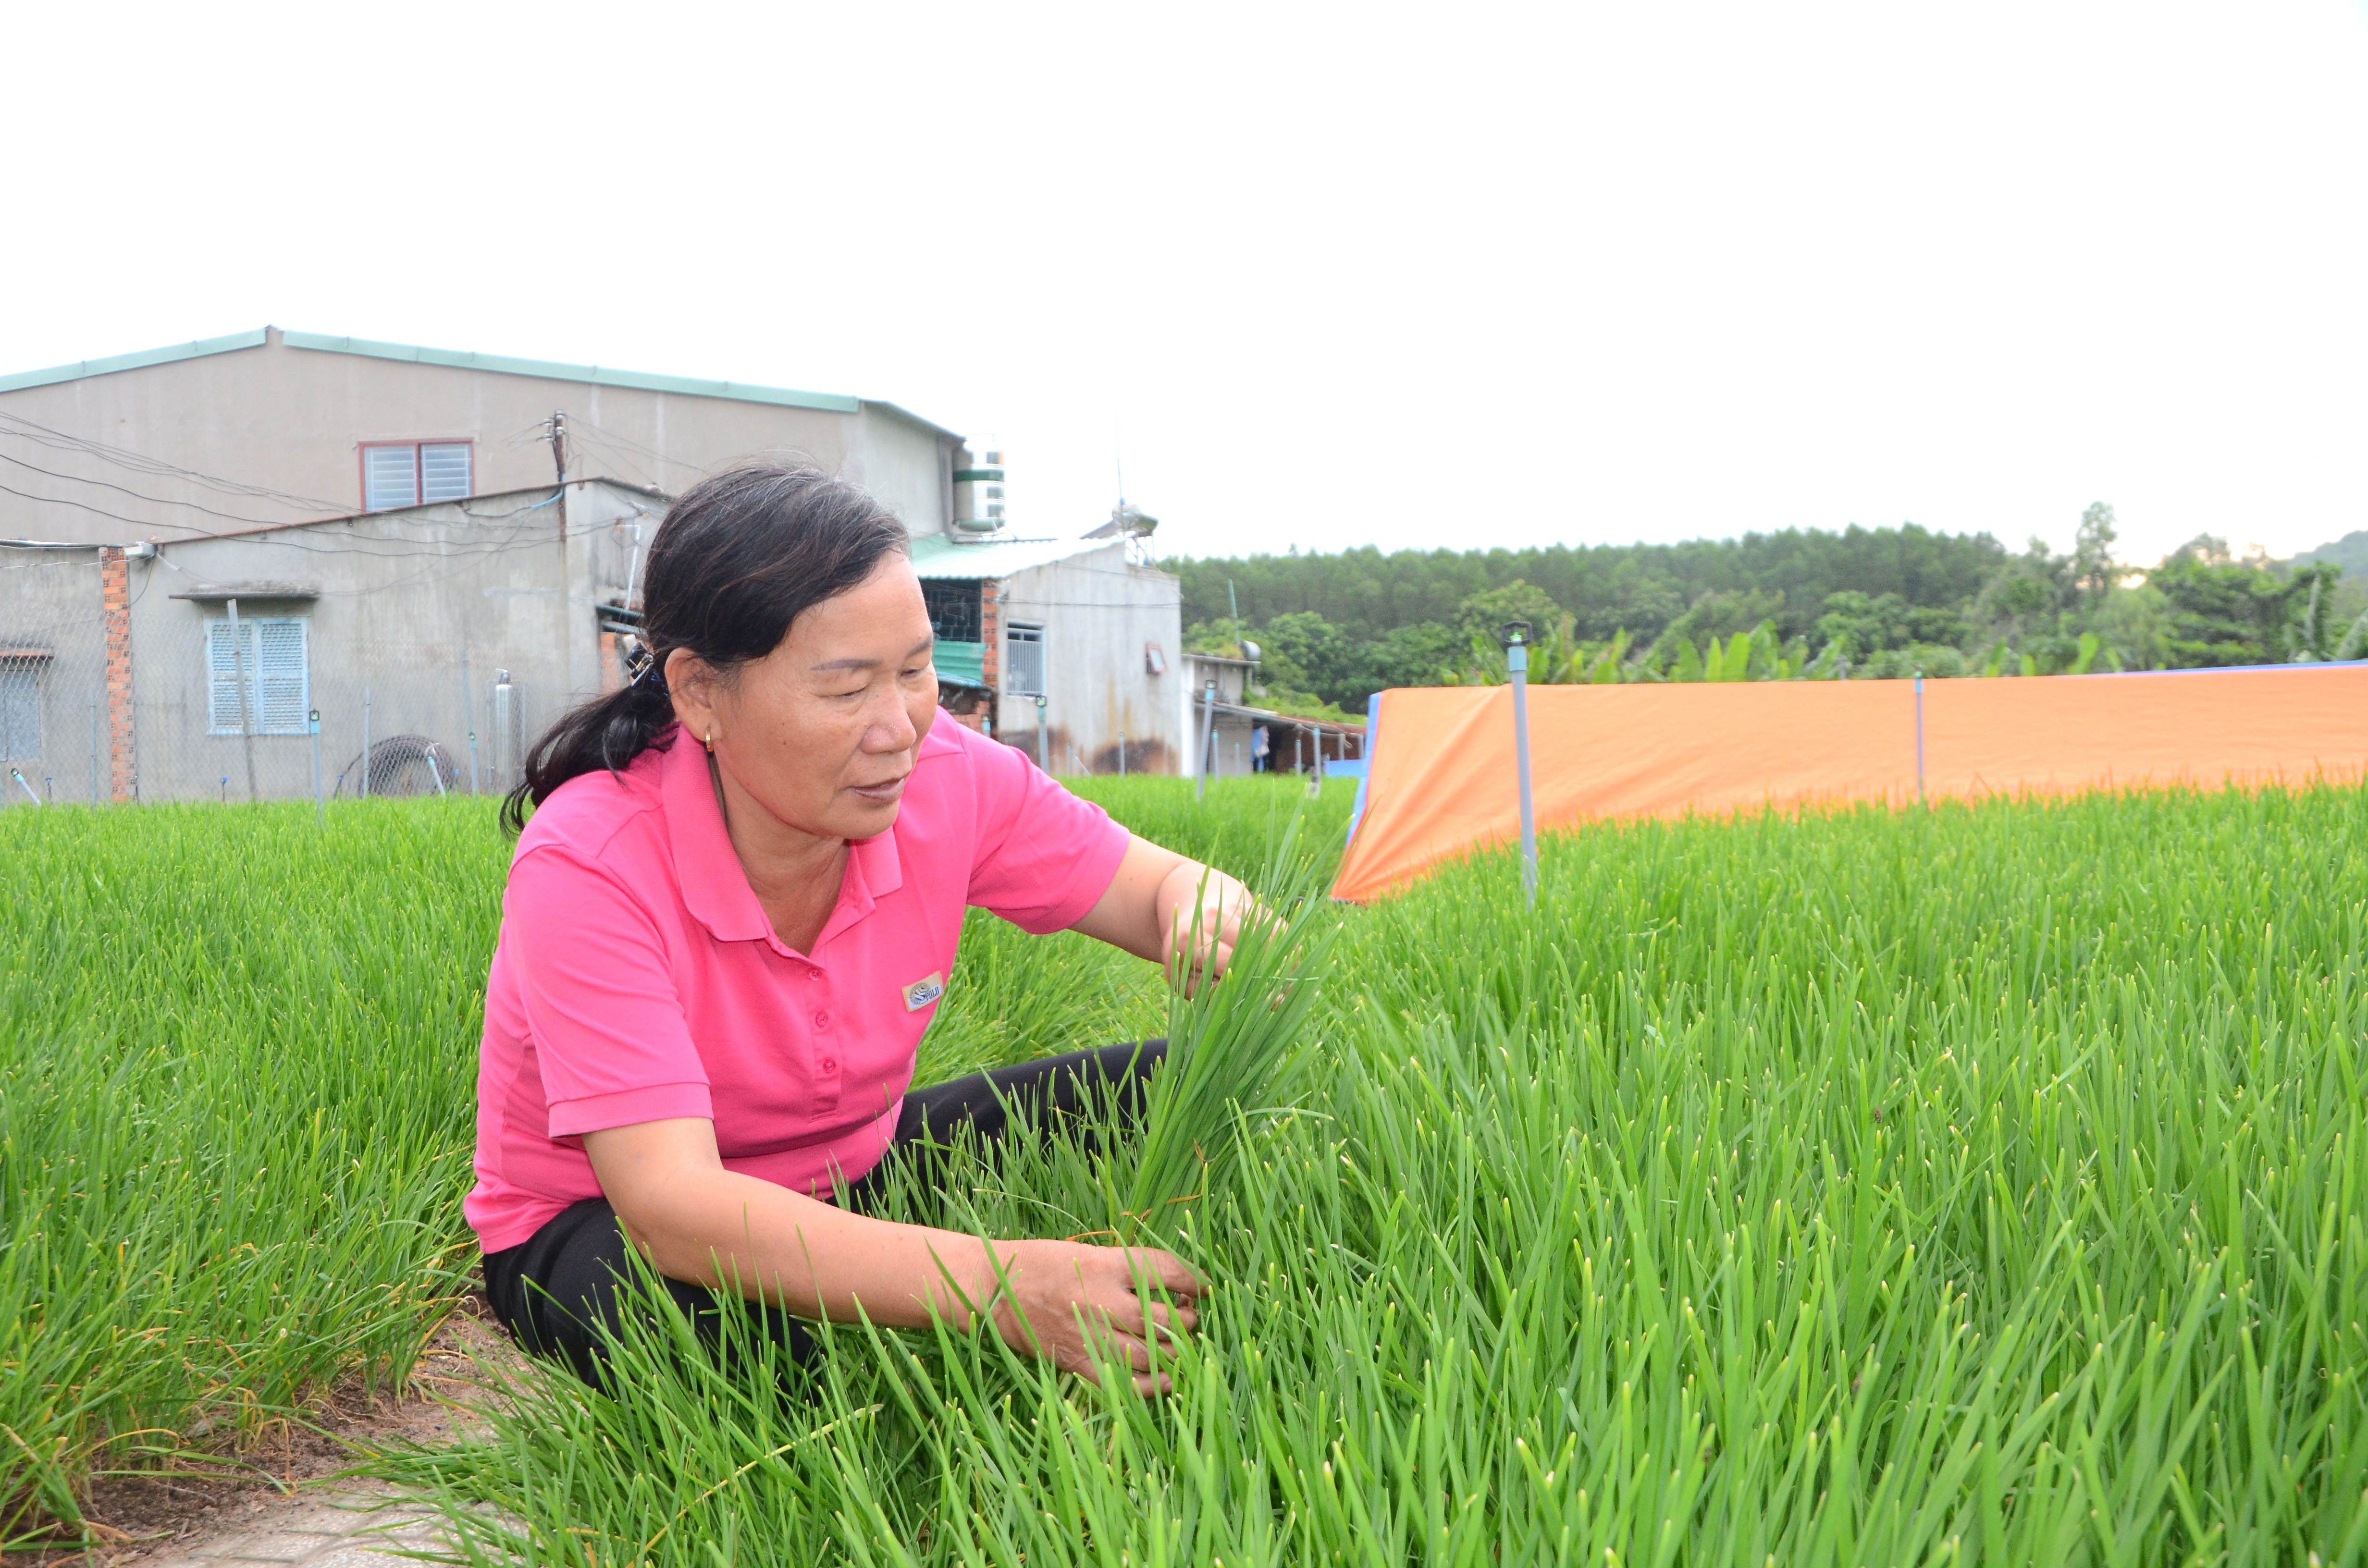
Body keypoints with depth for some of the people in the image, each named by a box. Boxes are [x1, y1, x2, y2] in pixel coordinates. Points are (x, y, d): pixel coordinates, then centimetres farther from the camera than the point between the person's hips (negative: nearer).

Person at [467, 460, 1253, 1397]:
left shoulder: (949, 783, -17)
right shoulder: (589, 870, -31)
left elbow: (1164, 889, -5)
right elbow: (670, 1207, -40)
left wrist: (1214, 923, -33)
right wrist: (997, 1285, -52)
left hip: (852, 1182, 5)